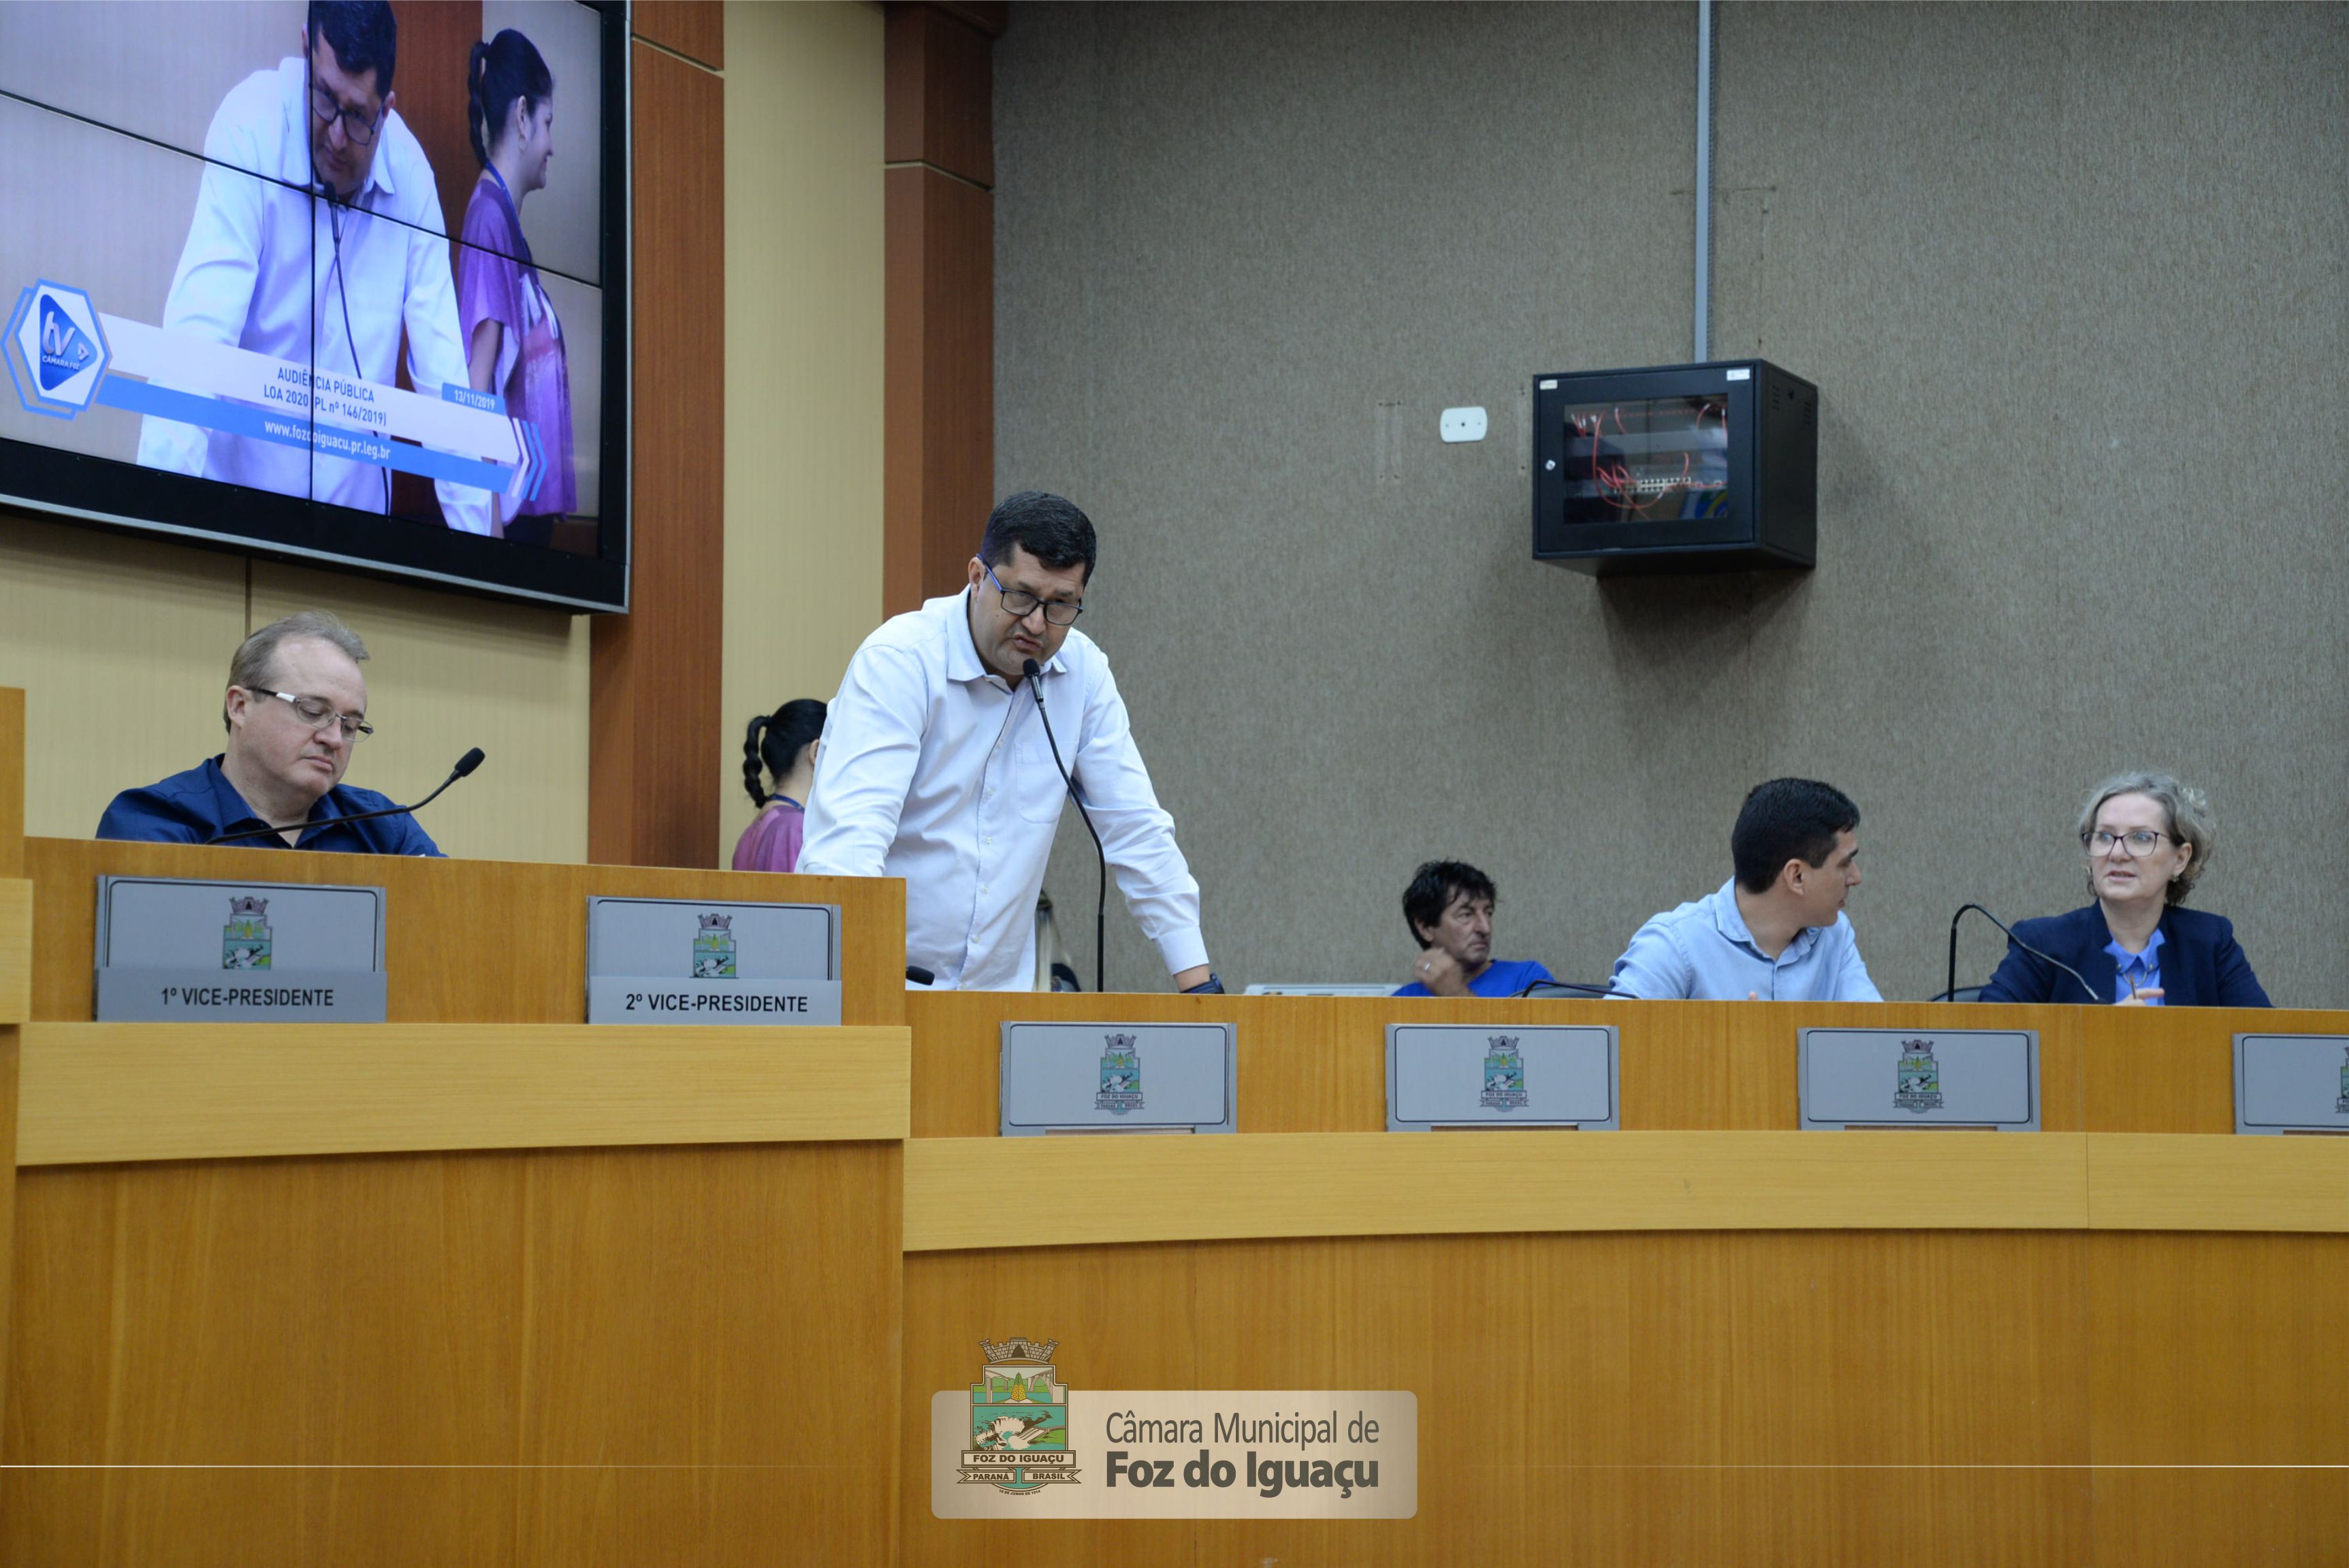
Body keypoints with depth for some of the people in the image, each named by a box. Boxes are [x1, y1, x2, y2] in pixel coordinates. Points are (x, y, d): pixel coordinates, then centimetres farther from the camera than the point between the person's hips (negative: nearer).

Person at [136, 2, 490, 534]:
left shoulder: (410, 174, -3)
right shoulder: (251, 125, -14)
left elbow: (443, 371, 0)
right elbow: (199, 330, -23)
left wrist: (476, 537, -6)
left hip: (360, 505, 3)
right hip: (246, 497, -3)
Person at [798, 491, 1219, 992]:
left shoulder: (1083, 672, 5)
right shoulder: (898, 662, -11)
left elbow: (1137, 831, 10)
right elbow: (849, 832, -23)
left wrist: (1199, 985, 5)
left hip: (999, 989, 5)